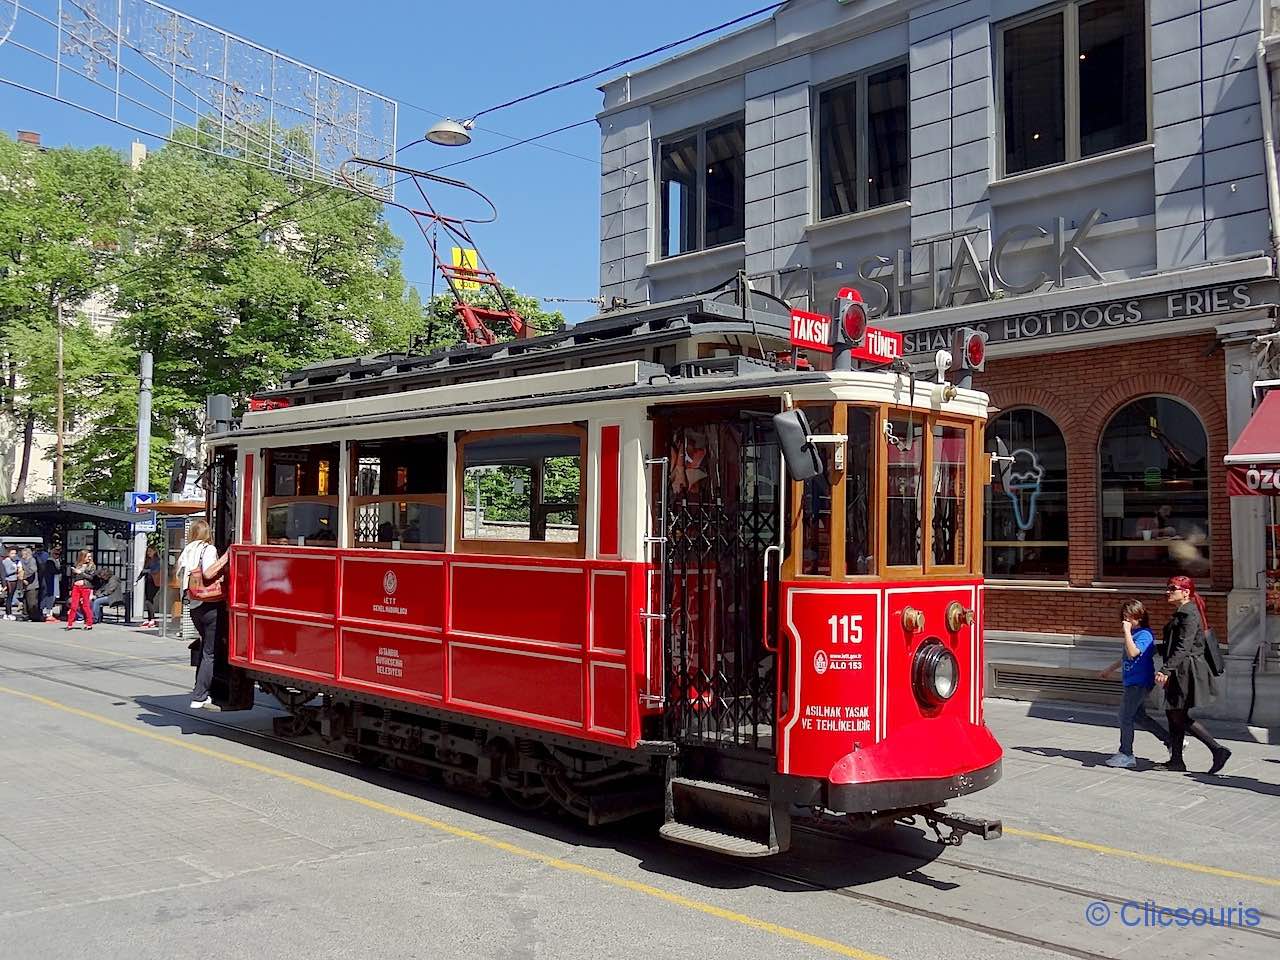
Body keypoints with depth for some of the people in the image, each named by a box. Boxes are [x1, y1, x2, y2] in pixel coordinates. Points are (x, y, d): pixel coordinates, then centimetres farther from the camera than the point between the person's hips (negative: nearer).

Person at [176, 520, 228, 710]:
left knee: (205, 649, 20)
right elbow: (208, 573, -24)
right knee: (211, 653, -2)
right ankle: (199, 698, -4)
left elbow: (180, 579, 16)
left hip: (194, 607, 7)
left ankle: (201, 693, 21)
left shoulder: (187, 552, 13)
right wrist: (225, 558, -24)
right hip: (211, 606, -7)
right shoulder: (208, 549, -7)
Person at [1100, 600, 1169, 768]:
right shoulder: (1134, 633, 12)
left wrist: (1127, 631, -30)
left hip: (1139, 683, -10)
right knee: (1138, 716, 15)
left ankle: (1126, 755, 7)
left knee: (1125, 716, -3)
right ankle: (1170, 740, 23)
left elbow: (1133, 652, -34)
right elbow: (1126, 657, 26)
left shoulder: (1144, 634, -17)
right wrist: (1111, 669, 33)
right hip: (1133, 682, 10)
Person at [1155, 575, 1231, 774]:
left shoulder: (1189, 614, -16)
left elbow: (1183, 646, -24)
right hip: (1180, 671, 10)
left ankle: (1218, 750, -2)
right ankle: (1176, 760, 17)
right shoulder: (1181, 613, 15)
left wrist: (1166, 669, -28)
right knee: (1173, 714, 11)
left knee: (1179, 717, -6)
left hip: (1187, 671, -10)